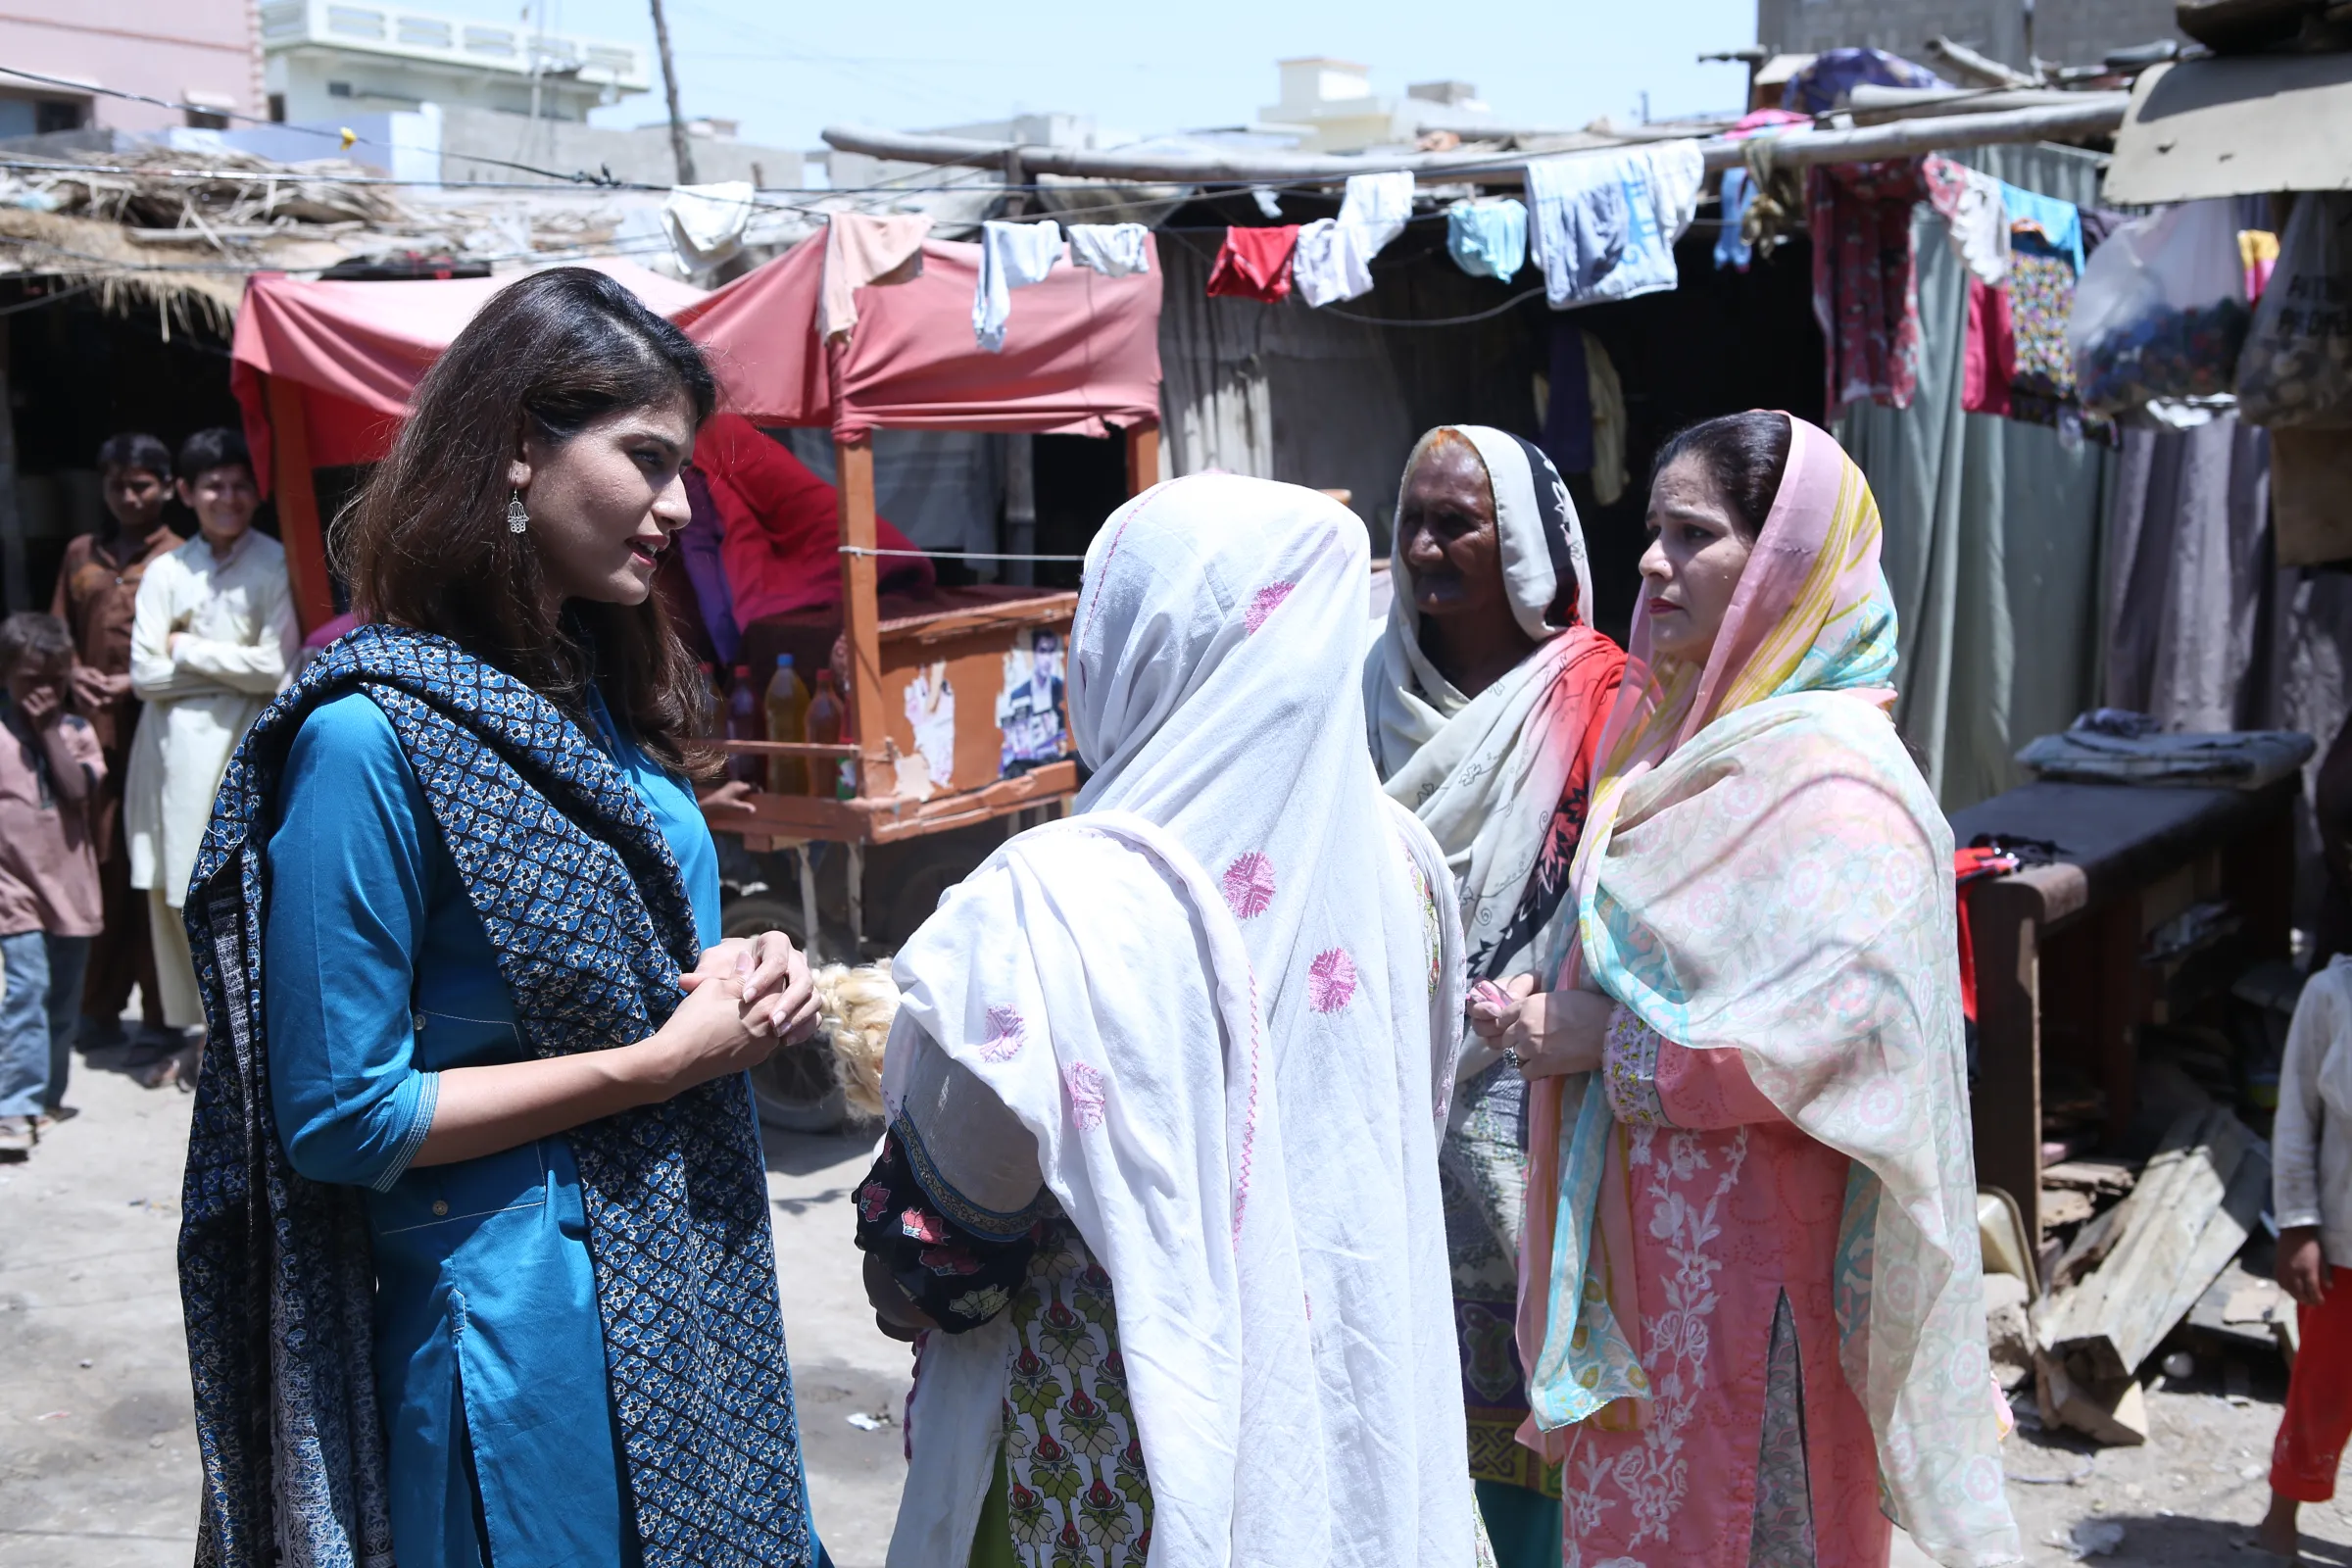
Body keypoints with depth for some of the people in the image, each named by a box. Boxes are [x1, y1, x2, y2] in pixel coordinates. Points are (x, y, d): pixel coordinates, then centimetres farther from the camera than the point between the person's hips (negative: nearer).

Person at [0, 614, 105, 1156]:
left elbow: (78, 790, -13)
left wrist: (48, 730, -12)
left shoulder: (76, 731, 3)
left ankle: (47, 1095, 29)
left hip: (70, 884, 3)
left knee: (62, 999, 14)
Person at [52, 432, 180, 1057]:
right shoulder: (80, 553, 16)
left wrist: (137, 684, -15)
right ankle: (100, 1007, 17)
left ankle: (161, 1016, 6)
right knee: (100, 869, 6)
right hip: (93, 731, 4)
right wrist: (73, 675, 0)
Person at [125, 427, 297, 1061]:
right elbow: (145, 675, 1)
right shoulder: (166, 572, 6)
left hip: (248, 745, -3)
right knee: (176, 891, 7)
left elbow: (277, 670, -11)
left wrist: (188, 650, -3)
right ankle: (191, 1027, 19)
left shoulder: (275, 565, -4)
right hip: (178, 748, 4)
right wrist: (234, 665, -6)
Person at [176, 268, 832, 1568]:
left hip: (695, 1289, 8)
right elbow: (339, 1116, -18)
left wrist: (738, 978, -4)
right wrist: (661, 1062, -19)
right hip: (526, 1324, -8)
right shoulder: (371, 735, -19)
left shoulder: (594, 689, 6)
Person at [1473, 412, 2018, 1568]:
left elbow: (1838, 1028, -28)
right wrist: (1552, 1013, 2)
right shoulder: (1692, 736, 11)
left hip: (1748, 1246, -8)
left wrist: (1598, 1041, -19)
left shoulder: (1827, 772, -17)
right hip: (1644, 1225, 8)